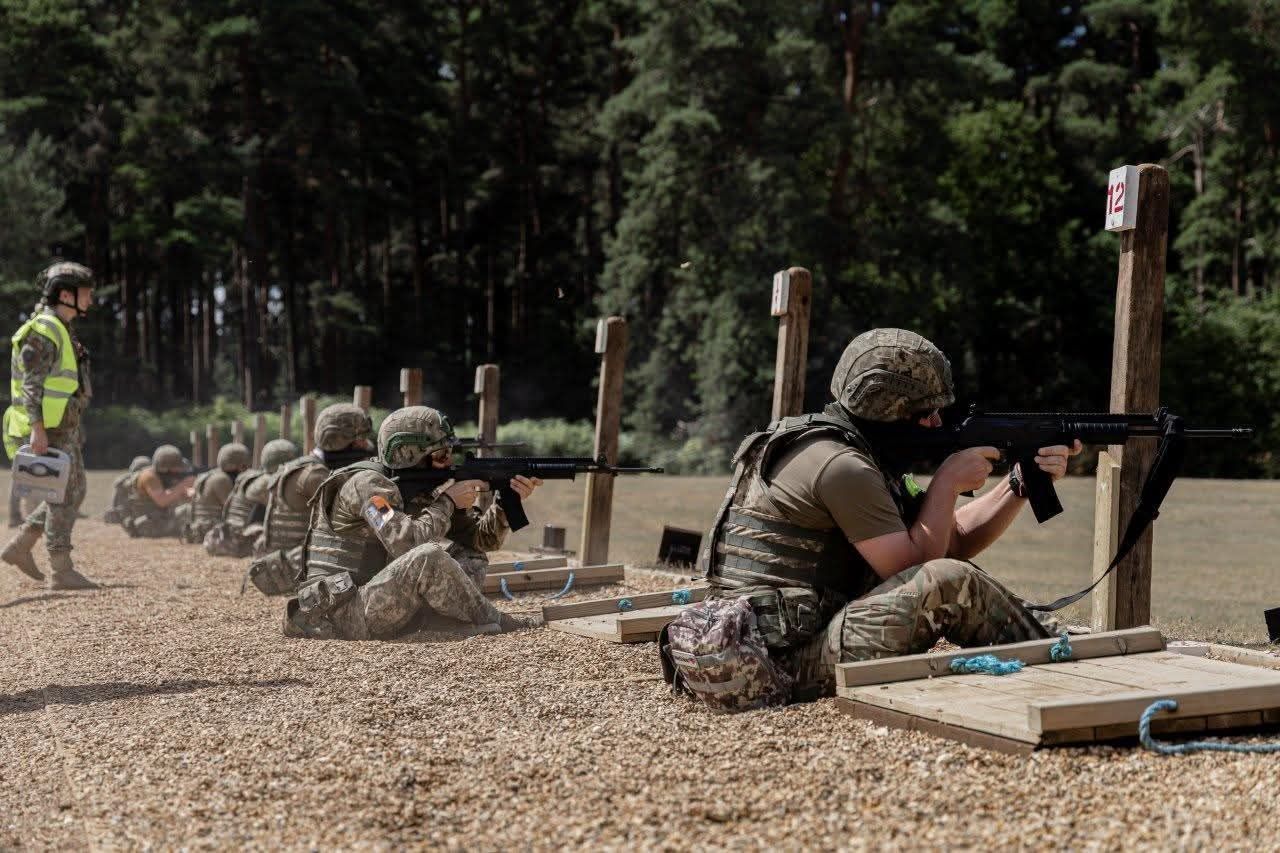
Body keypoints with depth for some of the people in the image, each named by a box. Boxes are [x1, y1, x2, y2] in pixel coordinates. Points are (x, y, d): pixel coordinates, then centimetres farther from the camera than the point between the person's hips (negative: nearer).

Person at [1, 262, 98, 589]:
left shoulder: (62, 330, 18)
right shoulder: (43, 329, -13)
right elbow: (32, 383, -20)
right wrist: (38, 429, -26)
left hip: (65, 430, 10)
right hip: (50, 431, -10)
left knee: (71, 493, 13)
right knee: (67, 495, -6)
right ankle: (61, 571, -1)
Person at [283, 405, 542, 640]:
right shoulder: (368, 483, -12)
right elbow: (408, 543, -27)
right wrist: (448, 502, -13)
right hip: (339, 617, -9)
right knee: (430, 557, -26)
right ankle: (498, 626, -10)